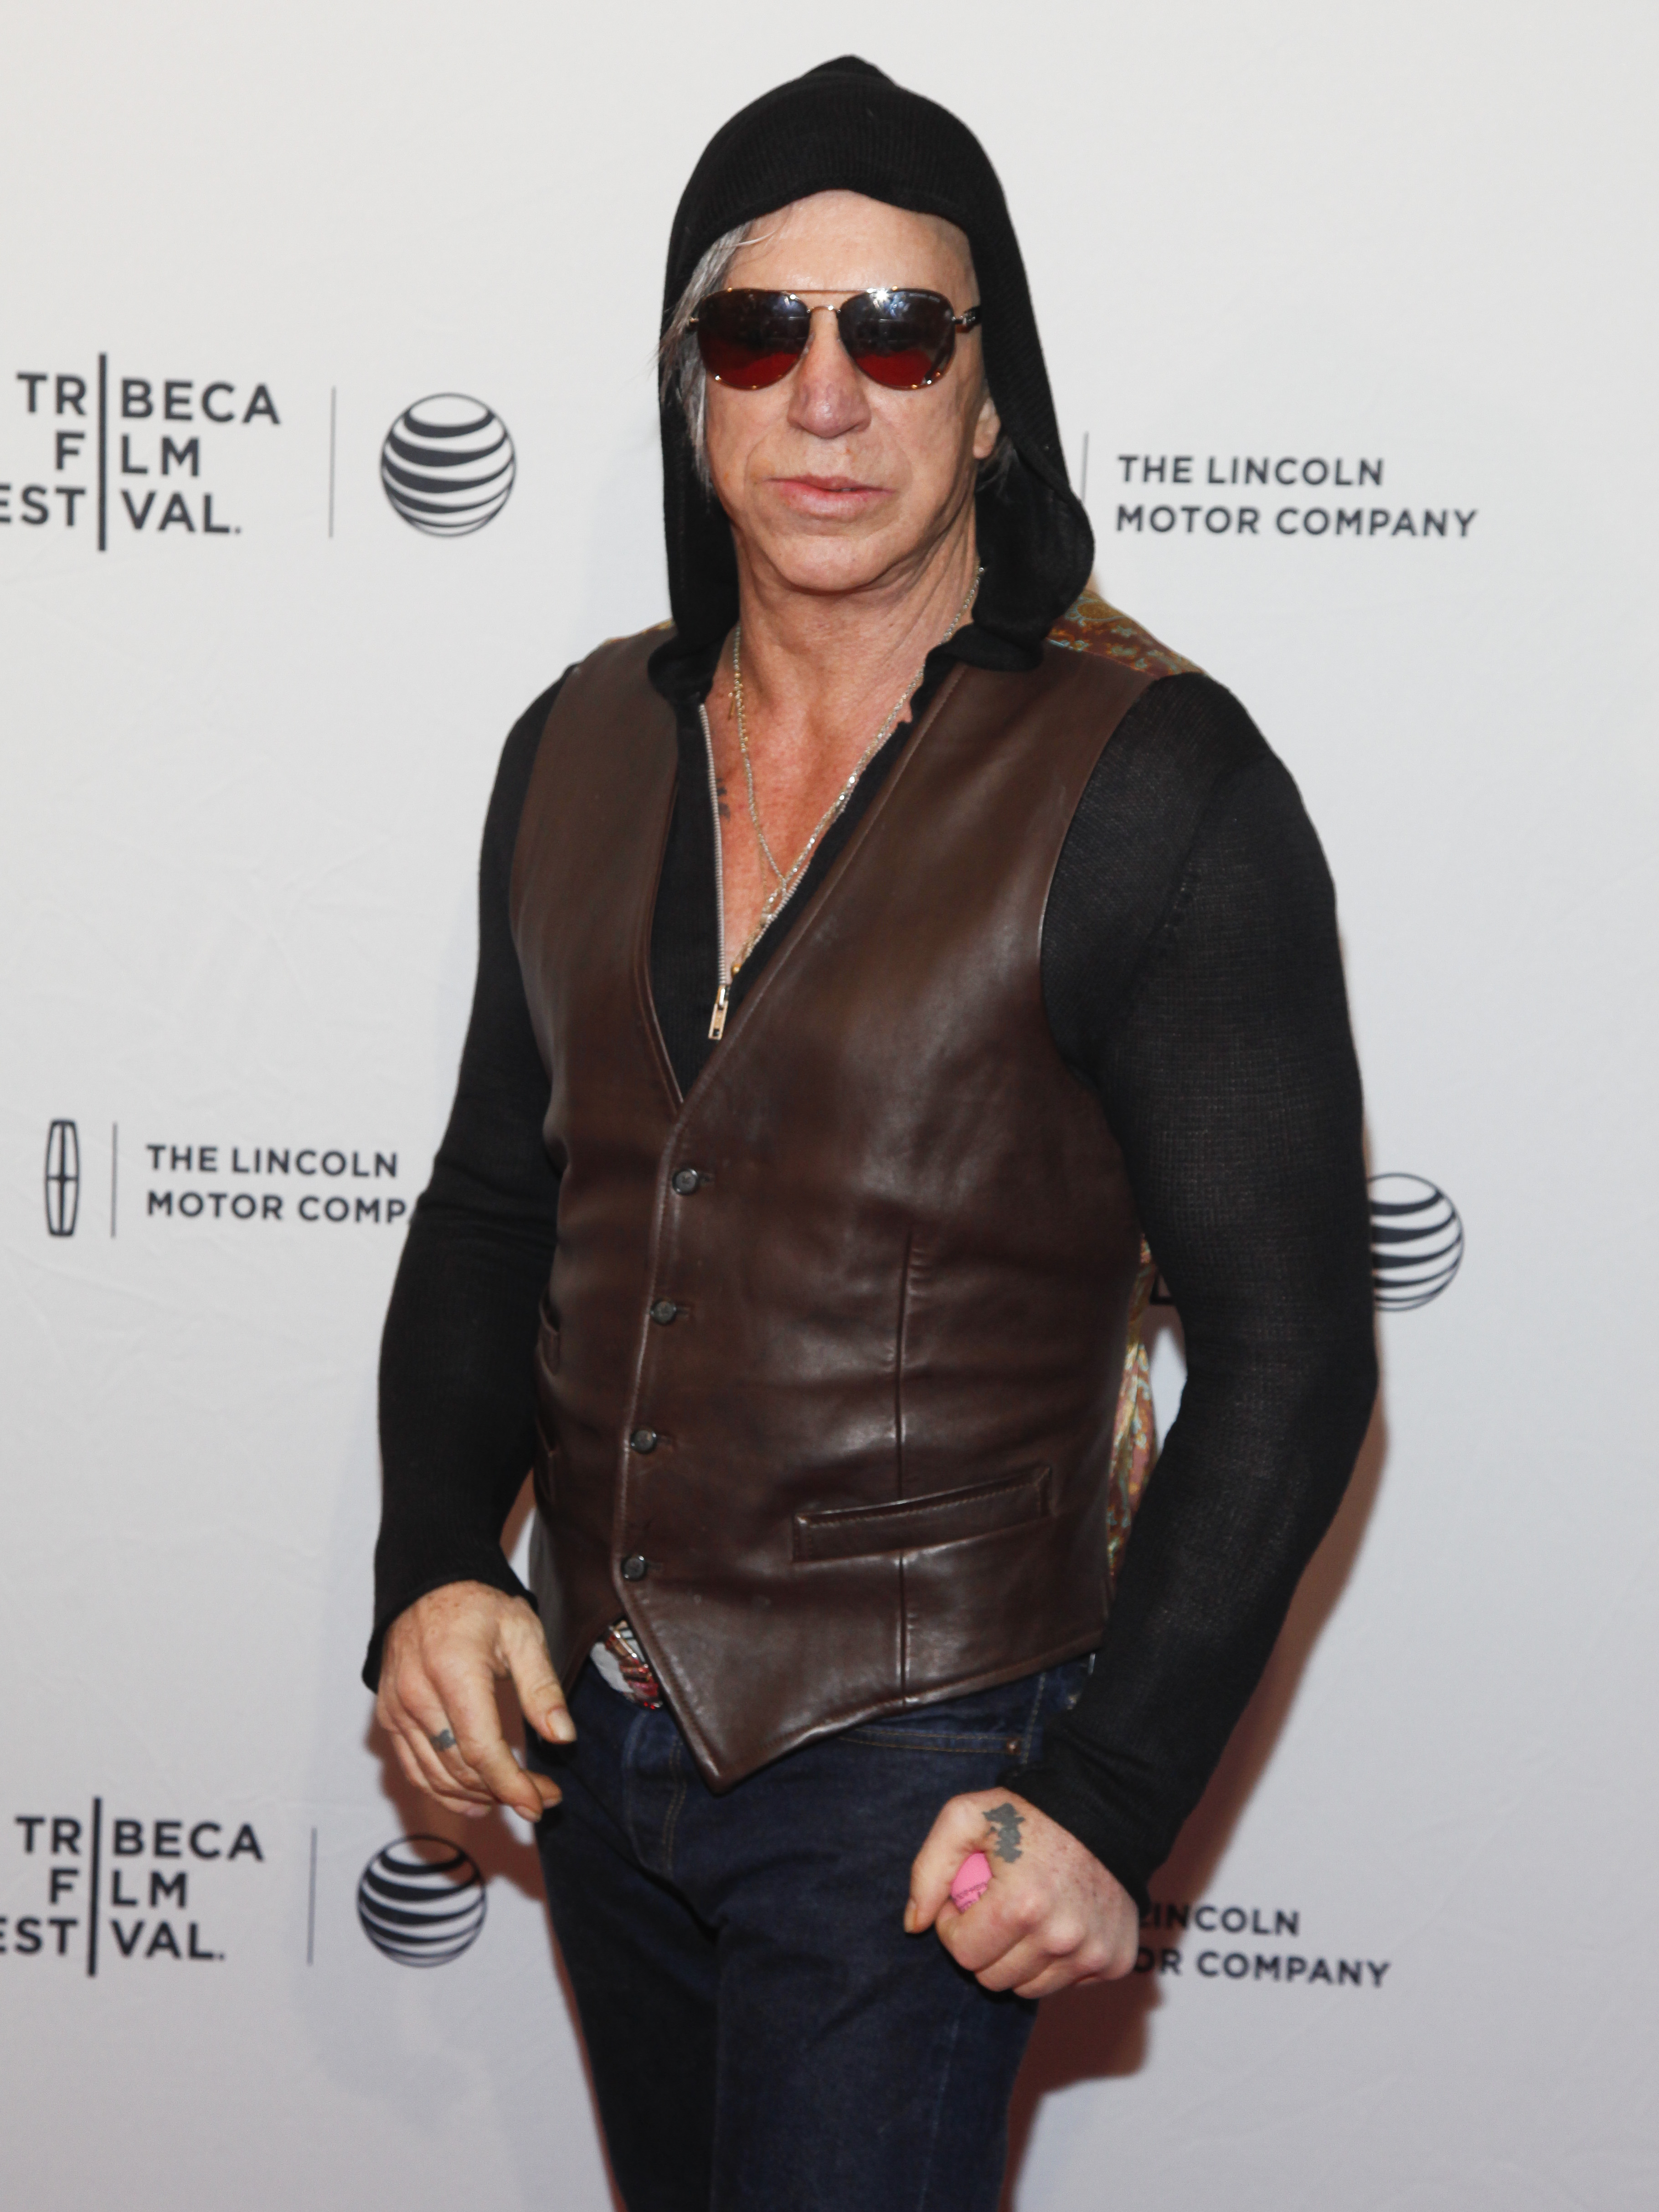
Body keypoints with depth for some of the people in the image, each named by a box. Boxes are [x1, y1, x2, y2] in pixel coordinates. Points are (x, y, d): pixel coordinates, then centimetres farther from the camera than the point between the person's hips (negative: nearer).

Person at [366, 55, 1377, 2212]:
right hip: (595, 1726, 6)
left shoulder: (1155, 783, -14)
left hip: (915, 1766, -6)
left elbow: (1286, 1347, -13)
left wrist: (1112, 1801, -17)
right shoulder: (585, 745, 4)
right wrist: (430, 1567, -1)